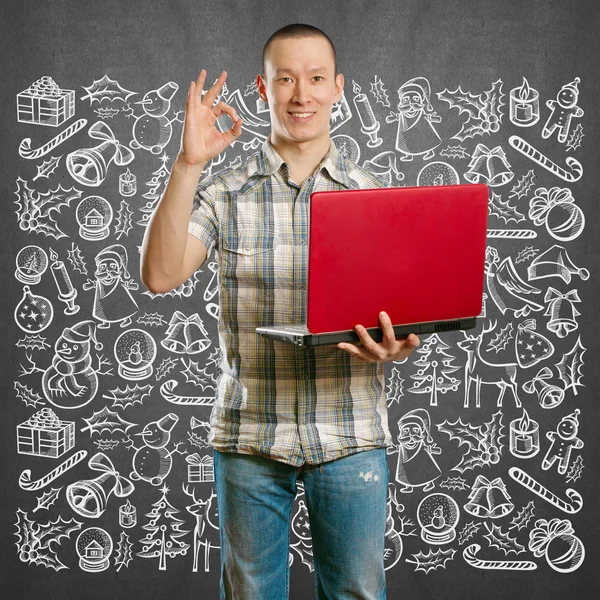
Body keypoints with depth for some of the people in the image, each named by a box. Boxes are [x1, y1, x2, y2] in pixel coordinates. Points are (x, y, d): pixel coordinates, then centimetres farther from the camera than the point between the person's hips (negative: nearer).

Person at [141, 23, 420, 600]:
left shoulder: (372, 195, 4)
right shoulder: (224, 192, 1)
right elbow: (160, 275, -13)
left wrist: (396, 345, -18)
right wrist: (187, 164, -19)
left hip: (349, 435, 1)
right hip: (249, 434, 0)